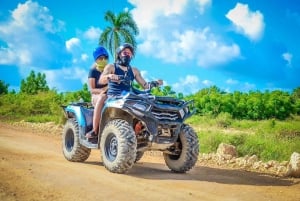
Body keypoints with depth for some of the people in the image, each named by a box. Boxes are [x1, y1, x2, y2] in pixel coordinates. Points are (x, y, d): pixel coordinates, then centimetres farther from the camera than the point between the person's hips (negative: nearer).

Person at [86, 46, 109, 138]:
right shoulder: (93, 71, 5)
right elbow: (92, 89, -4)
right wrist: (103, 89, -22)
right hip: (96, 96, -3)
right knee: (102, 98, -42)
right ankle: (94, 130, -45)